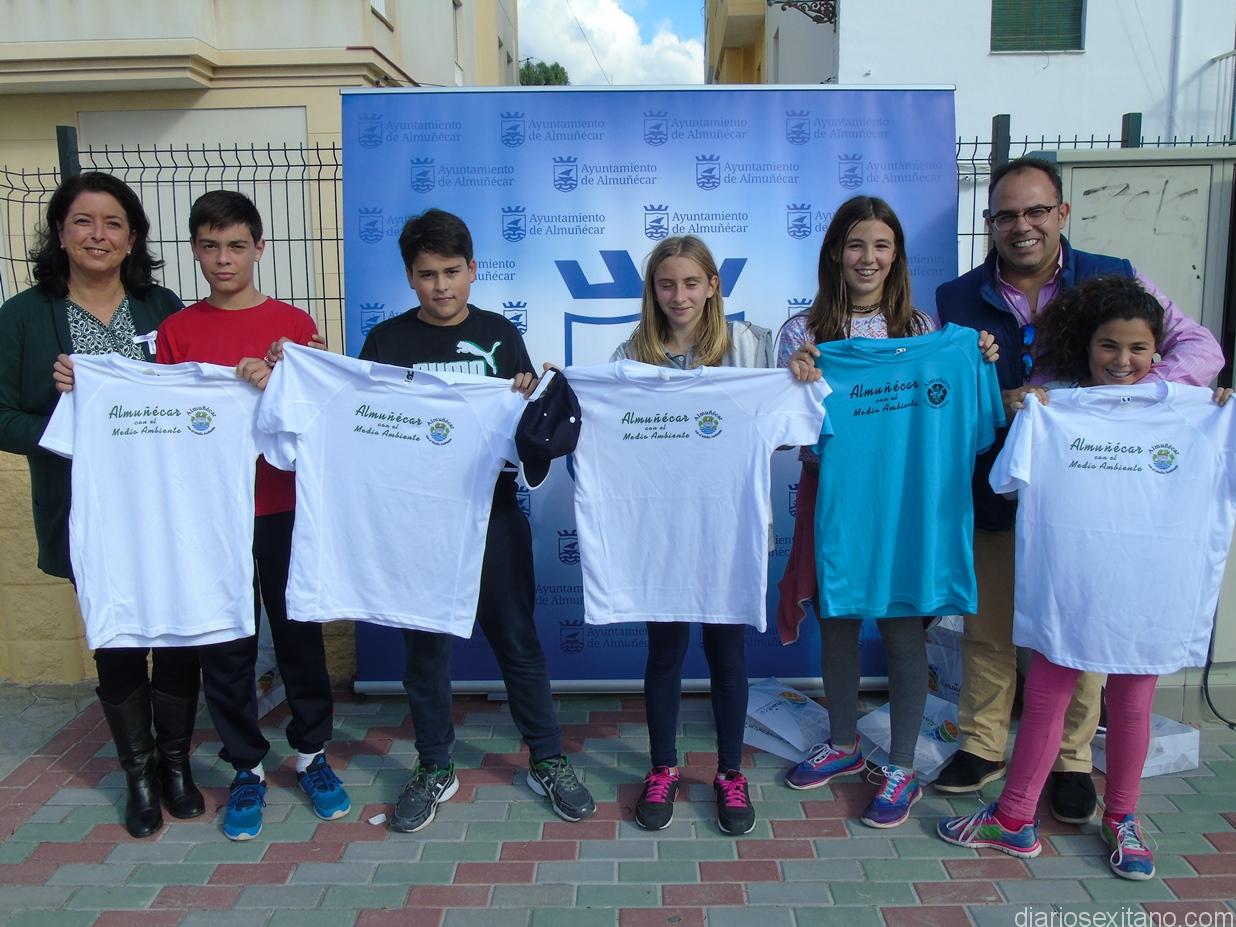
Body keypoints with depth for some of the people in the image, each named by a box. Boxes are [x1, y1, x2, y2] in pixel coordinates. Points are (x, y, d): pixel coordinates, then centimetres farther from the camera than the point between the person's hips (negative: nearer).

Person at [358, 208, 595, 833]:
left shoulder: (499, 334, 5)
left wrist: (528, 399, -14)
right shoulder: (385, 341, 3)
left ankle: (547, 760, 23)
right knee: (424, 646, 10)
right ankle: (434, 769, 28)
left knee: (517, 638, 7)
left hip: (493, 513, 0)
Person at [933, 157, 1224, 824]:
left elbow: (1201, 350, -5)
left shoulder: (1115, 280, 0)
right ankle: (981, 746, 29)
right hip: (994, 494, 1)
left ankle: (1071, 761, 28)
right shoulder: (956, 299, 2)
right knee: (988, 625, 10)